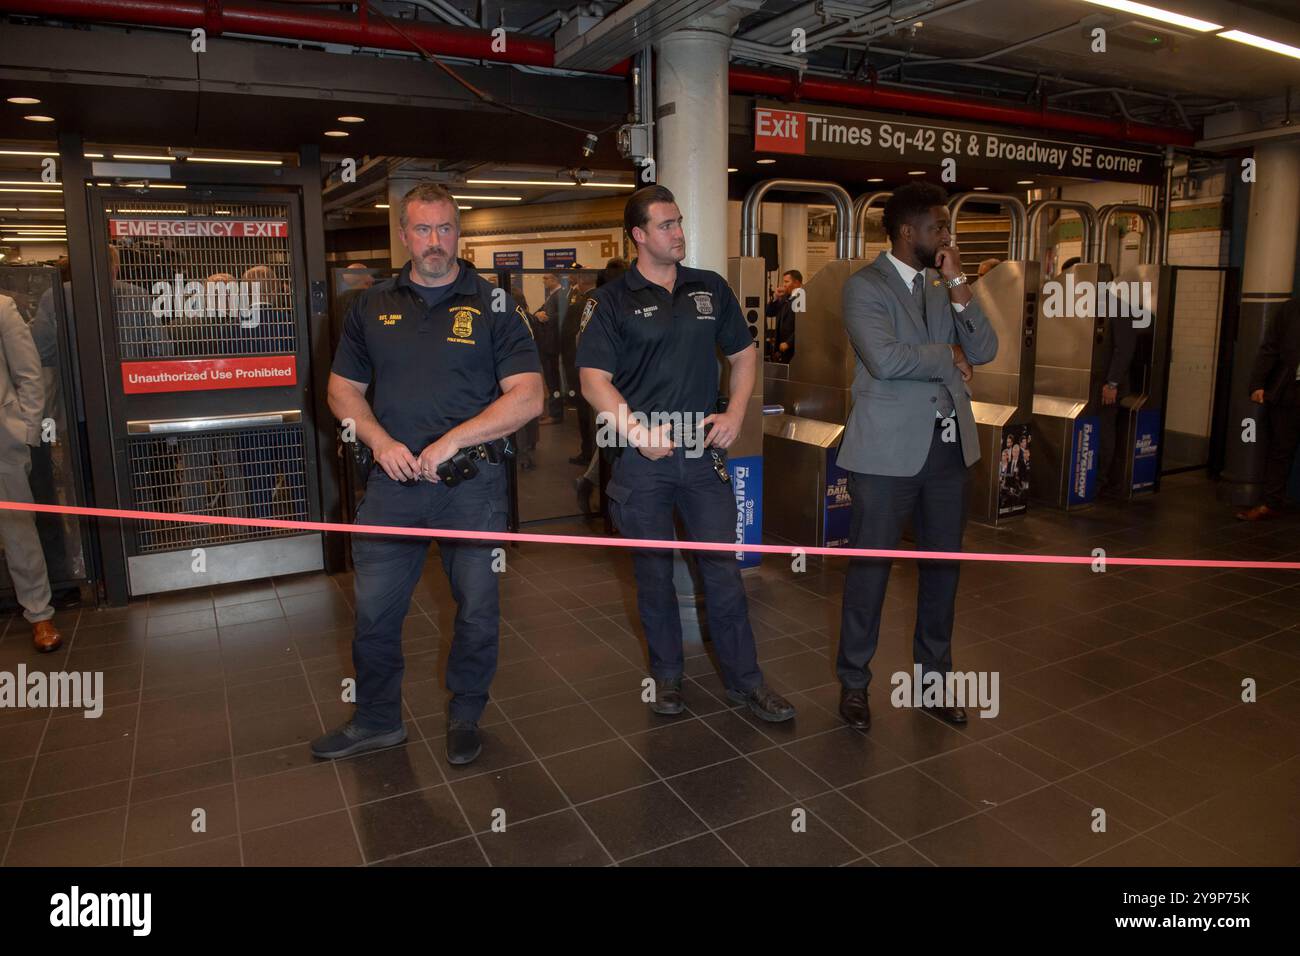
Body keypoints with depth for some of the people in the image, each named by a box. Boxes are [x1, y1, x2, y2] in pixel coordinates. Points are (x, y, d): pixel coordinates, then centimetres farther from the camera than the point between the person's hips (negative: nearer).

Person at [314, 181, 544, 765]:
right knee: (373, 611, 9)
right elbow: (343, 389, 13)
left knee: (477, 610, 9)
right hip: (393, 479, 3)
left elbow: (527, 397, -9)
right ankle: (377, 721, 30)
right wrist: (381, 441, -6)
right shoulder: (372, 305, 9)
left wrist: (452, 441, -16)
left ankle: (465, 717, 30)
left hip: (472, 482, -2)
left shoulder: (493, 305, -1)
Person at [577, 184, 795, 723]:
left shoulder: (710, 289, 9)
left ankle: (744, 679, 17)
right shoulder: (612, 301, -2)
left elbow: (743, 355, 16)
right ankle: (666, 676, 27)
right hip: (642, 457, -2)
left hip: (703, 452, 2)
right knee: (654, 573, 10)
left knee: (723, 569, 5)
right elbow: (594, 380, -8)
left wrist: (735, 414, 2)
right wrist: (638, 432, -18)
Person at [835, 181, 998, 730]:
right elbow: (884, 358, -23)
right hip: (888, 451, -6)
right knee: (871, 566, 4)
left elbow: (984, 350, 3)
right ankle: (854, 681, 21)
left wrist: (957, 284, -6)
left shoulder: (942, 286, 12)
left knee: (942, 565, 15)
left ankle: (935, 674, 32)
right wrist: (947, 356, -8)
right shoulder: (866, 286, -8)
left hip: (948, 447, 7)